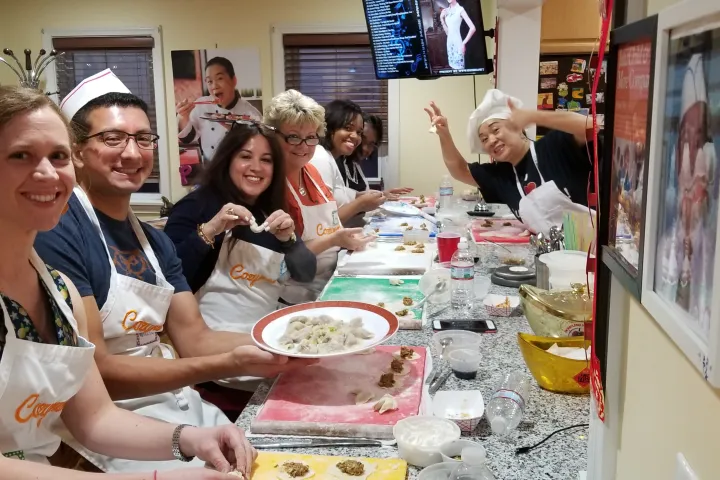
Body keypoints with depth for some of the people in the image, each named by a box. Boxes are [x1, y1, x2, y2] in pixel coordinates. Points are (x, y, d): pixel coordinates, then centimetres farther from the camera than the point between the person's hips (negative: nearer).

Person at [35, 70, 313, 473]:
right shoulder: (55, 232, -17)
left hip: (180, 407, 8)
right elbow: (92, 371, -21)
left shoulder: (155, 241, 9)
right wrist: (229, 364, -26)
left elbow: (196, 340, 5)